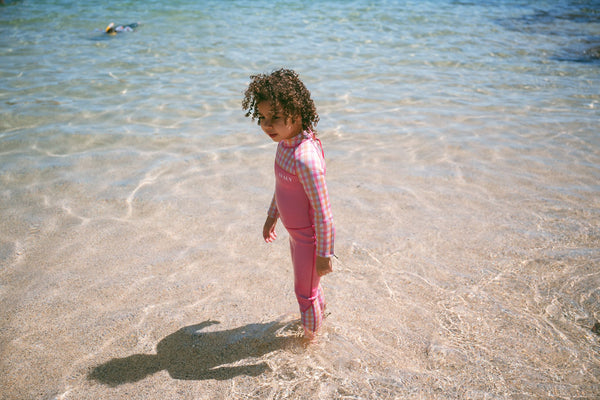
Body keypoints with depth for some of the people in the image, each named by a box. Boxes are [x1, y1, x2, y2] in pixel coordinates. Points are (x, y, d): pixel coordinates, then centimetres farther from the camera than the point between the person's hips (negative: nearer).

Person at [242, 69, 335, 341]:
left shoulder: (305, 158, -34)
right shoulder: (286, 141, -5)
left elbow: (323, 212, -27)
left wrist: (324, 254, -20)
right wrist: (272, 216, 21)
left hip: (309, 237, -8)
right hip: (295, 232, 8)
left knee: (305, 291, 14)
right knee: (309, 285, 30)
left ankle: (310, 338, 41)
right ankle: (318, 316, 58)